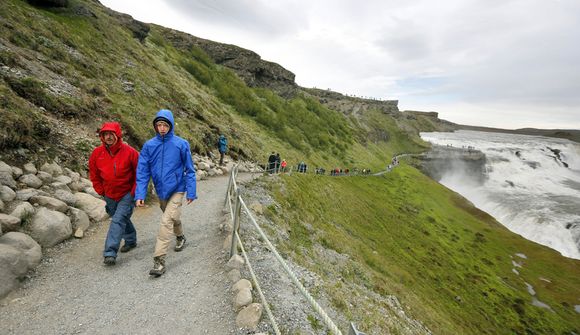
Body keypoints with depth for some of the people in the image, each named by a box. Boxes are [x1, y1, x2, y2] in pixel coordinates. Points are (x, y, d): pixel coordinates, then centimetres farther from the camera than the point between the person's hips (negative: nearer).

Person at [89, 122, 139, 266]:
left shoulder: (129, 152, -16)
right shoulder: (97, 153, -4)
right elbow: (94, 174, 10)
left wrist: (134, 192, -9)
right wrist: (101, 191, 5)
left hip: (126, 194, -5)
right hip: (109, 196, 5)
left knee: (118, 220, -13)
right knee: (122, 219, 19)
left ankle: (110, 253, -8)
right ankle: (131, 240, 39)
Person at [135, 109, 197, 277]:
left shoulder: (181, 144, -12)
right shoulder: (149, 145, -5)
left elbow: (189, 170, -8)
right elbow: (142, 171, -5)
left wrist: (191, 192, -9)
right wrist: (140, 194, -11)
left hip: (176, 189, -4)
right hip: (161, 190, 4)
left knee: (166, 221, -12)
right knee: (173, 218, 23)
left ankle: (159, 260, -3)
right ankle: (180, 237, 50)